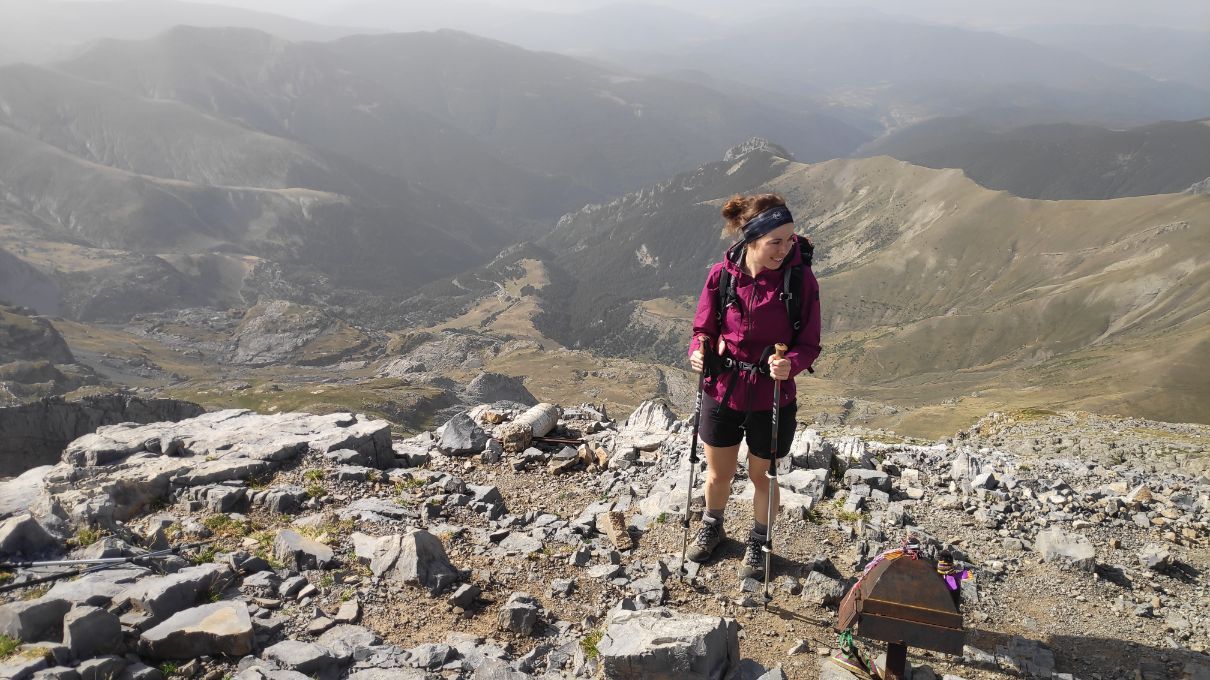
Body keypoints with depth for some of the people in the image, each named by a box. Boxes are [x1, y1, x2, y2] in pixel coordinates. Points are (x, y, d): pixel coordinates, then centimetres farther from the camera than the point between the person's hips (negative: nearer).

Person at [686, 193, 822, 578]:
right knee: (718, 475, 20)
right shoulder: (722, 275, -12)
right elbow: (704, 329, 1)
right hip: (722, 391, 2)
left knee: (762, 477, 18)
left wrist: (790, 364, -31)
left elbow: (809, 345, -10)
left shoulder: (801, 278, -17)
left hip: (771, 399, -1)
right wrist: (698, 352, -21)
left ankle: (757, 543, 46)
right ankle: (712, 528, 51)